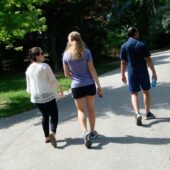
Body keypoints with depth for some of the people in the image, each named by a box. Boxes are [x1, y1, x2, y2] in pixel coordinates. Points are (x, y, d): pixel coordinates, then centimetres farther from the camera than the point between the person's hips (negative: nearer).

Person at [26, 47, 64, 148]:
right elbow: (53, 80, -6)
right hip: (48, 95, -6)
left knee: (45, 116, 18)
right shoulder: (45, 66, -11)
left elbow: (29, 86, 12)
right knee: (54, 115, 3)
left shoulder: (29, 69, 6)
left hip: (36, 97, 6)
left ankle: (47, 137, 21)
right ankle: (53, 133, -18)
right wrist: (61, 89, 8)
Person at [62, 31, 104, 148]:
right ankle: (92, 132, 27)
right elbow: (92, 70, -8)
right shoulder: (86, 52, -5)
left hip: (76, 86, 0)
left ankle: (85, 132, -8)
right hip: (89, 84, 0)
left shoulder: (66, 54, -2)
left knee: (80, 110, 11)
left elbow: (66, 74, 3)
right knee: (91, 109, 16)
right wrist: (99, 86, -6)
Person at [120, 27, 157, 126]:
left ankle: (137, 113, -14)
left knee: (134, 93, 6)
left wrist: (123, 74, 8)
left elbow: (123, 62, 0)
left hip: (132, 73, 1)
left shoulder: (124, 46, 0)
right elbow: (148, 60, -9)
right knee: (146, 92, 16)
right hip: (143, 72, -1)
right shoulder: (141, 45, -6)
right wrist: (154, 72, -2)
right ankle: (148, 113, 25)